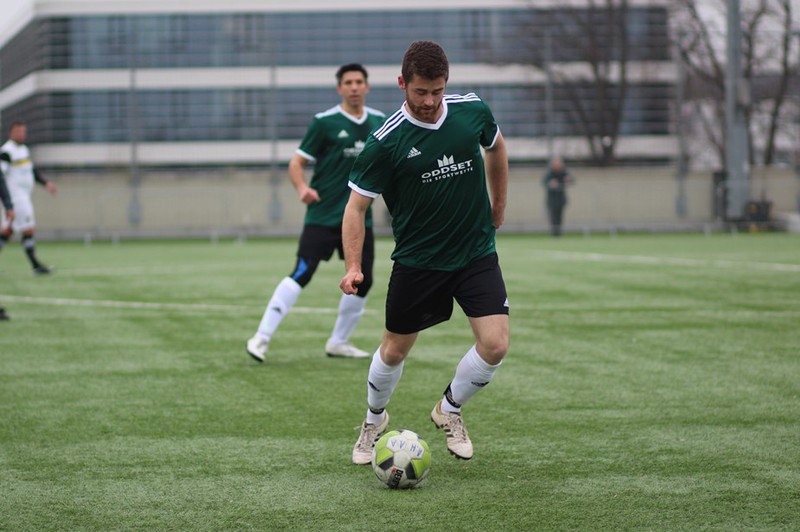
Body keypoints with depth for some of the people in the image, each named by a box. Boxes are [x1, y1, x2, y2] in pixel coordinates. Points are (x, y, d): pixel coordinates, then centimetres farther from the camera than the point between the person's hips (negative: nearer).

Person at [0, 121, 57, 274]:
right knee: (29, 229, -10)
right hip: (15, 197, -9)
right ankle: (35, 265, -7)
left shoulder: (24, 149, 16)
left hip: (24, 196, 9)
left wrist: (46, 183, 13)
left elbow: (33, 171, 24)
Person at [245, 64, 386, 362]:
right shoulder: (324, 122, -6)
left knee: (362, 282, 4)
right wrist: (302, 188, -24)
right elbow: (297, 162, -5)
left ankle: (338, 343, 23)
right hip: (323, 216, -5)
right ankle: (262, 337, -12)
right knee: (301, 275, -15)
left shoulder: (379, 122, 8)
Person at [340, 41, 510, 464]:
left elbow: (496, 148, 16)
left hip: (476, 251, 2)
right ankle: (374, 421, 39)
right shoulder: (386, 140, -17)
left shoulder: (472, 110, -8)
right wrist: (353, 267, -22)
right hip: (416, 260, -2)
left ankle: (449, 411, 16)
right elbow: (356, 205, -11)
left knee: (495, 344, -12)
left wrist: (498, 206, 20)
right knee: (395, 350, 9)